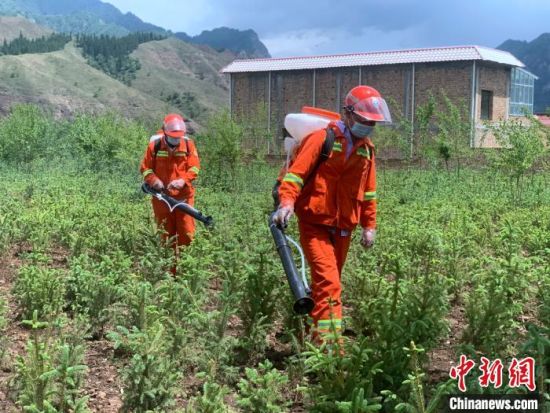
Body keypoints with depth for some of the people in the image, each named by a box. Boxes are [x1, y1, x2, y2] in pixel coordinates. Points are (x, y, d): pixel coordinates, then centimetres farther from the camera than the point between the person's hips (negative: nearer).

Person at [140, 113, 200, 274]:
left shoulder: (188, 144, -1)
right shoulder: (155, 145, -4)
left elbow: (194, 167, -4)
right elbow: (145, 168, 1)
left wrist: (183, 180, -22)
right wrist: (154, 180, -19)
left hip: (184, 196, 0)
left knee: (187, 233, -4)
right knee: (166, 235, 8)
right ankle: (169, 271, 18)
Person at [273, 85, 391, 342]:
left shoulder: (367, 149, 14)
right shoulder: (323, 138, -6)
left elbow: (368, 191, 20)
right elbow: (296, 172, -12)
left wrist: (369, 225, 17)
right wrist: (287, 202, -27)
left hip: (343, 229, 6)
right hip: (314, 224, -6)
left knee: (328, 282, 13)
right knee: (328, 283, -16)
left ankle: (312, 334, 28)